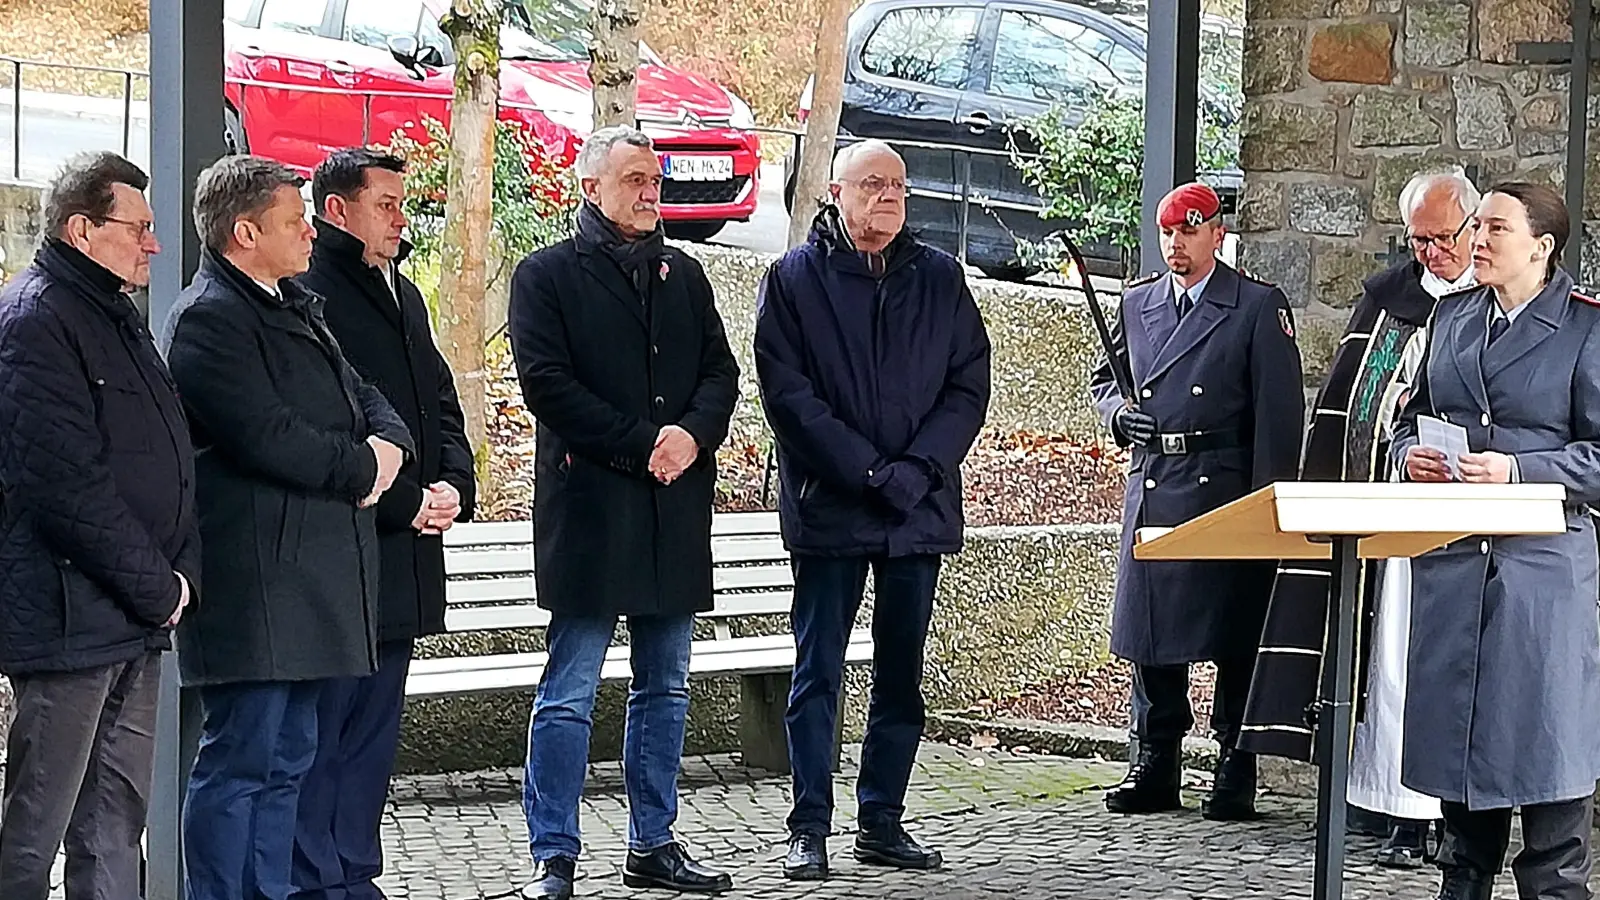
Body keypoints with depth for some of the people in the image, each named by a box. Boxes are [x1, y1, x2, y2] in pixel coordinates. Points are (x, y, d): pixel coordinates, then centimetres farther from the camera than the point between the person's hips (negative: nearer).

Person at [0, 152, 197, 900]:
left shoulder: (116, 315, 17)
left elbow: (166, 458, 22)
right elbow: (68, 485, -21)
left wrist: (178, 573, 7)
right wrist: (157, 588, -13)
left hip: (137, 617, 10)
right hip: (71, 618, -9)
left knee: (117, 817, 12)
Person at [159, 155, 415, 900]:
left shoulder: (293, 307, 19)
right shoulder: (208, 320, -13)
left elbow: (362, 395, 20)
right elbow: (269, 438, -21)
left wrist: (388, 446, -2)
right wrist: (360, 467, -8)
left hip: (308, 578, 10)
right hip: (253, 585, -10)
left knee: (286, 759, 14)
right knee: (240, 761, -7)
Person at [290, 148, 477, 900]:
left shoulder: (403, 296, 18)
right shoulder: (307, 297, -11)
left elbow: (442, 404, 20)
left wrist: (453, 484, 1)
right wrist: (404, 503, -15)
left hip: (404, 555, 9)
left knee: (373, 728, 13)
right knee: (321, 730, -5)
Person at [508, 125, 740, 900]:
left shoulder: (684, 276, 16)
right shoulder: (547, 276, -1)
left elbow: (721, 373, 12)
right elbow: (548, 384, -10)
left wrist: (693, 435, -10)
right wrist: (643, 447, -14)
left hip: (676, 512, 6)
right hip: (588, 508, -6)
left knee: (665, 689, 11)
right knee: (569, 694, -4)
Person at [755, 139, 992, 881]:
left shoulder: (940, 279, 9)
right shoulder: (795, 277, 0)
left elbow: (968, 387, 4)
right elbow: (787, 392, -8)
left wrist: (916, 471, -10)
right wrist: (870, 471, -15)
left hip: (919, 509, 4)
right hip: (827, 508, -3)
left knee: (902, 675, 8)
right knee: (819, 674, -1)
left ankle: (882, 822, 16)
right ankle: (809, 830, 3)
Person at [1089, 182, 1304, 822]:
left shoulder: (1260, 308, 0)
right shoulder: (1136, 304, 15)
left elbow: (1279, 414, -4)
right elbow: (1105, 379, 26)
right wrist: (1118, 413, 1)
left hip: (1225, 492, -5)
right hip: (1151, 488, 5)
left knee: (1234, 637, -2)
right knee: (1150, 629, 6)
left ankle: (1235, 777, 4)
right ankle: (1153, 768, 15)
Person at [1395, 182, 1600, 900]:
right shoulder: (1452, 317, 14)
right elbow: (1411, 416, 21)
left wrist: (1516, 469, -17)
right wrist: (1411, 456, 0)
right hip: (1451, 560, 5)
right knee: (1454, 726, 8)